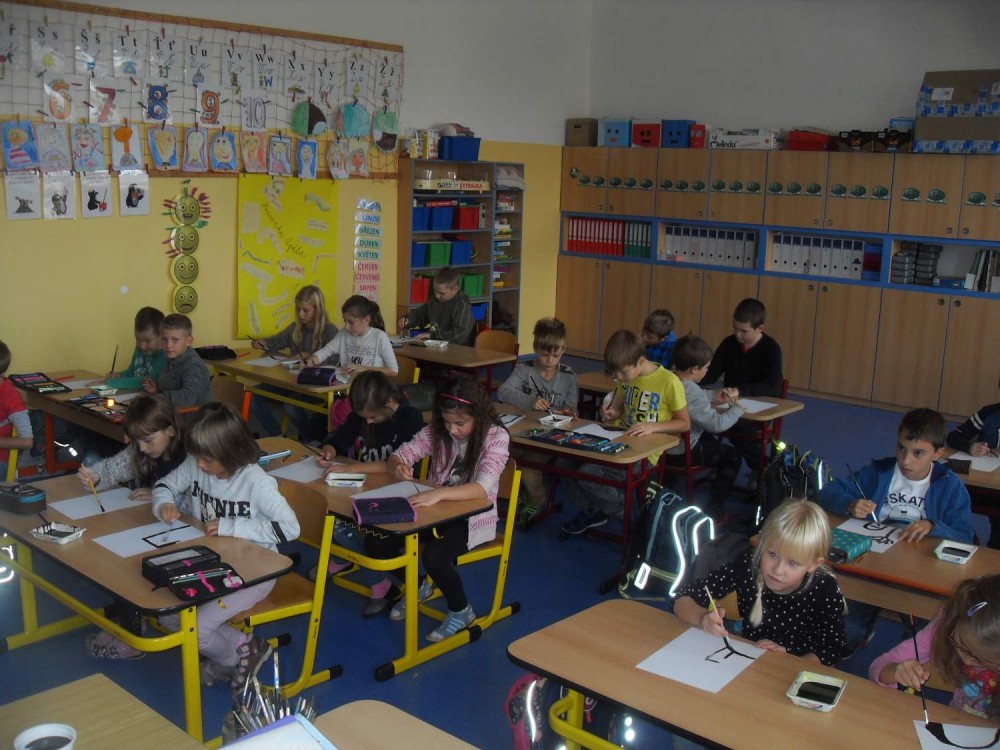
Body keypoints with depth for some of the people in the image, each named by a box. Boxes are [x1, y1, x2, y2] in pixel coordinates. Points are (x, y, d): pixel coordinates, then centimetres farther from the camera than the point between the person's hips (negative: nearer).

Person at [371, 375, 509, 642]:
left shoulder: (496, 437, -19)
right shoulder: (436, 431, -5)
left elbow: (483, 488, -32)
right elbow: (399, 454, -4)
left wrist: (439, 494, -47)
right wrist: (398, 467, -30)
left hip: (472, 516, -5)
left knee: (434, 557, -32)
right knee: (378, 542, -14)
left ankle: (461, 610, 0)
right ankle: (418, 586, 16)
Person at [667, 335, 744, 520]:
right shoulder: (691, 392, -28)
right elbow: (717, 424, -25)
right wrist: (736, 409, -8)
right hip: (683, 453, -8)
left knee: (710, 439, 34)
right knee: (733, 456, 13)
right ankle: (714, 509, 12)